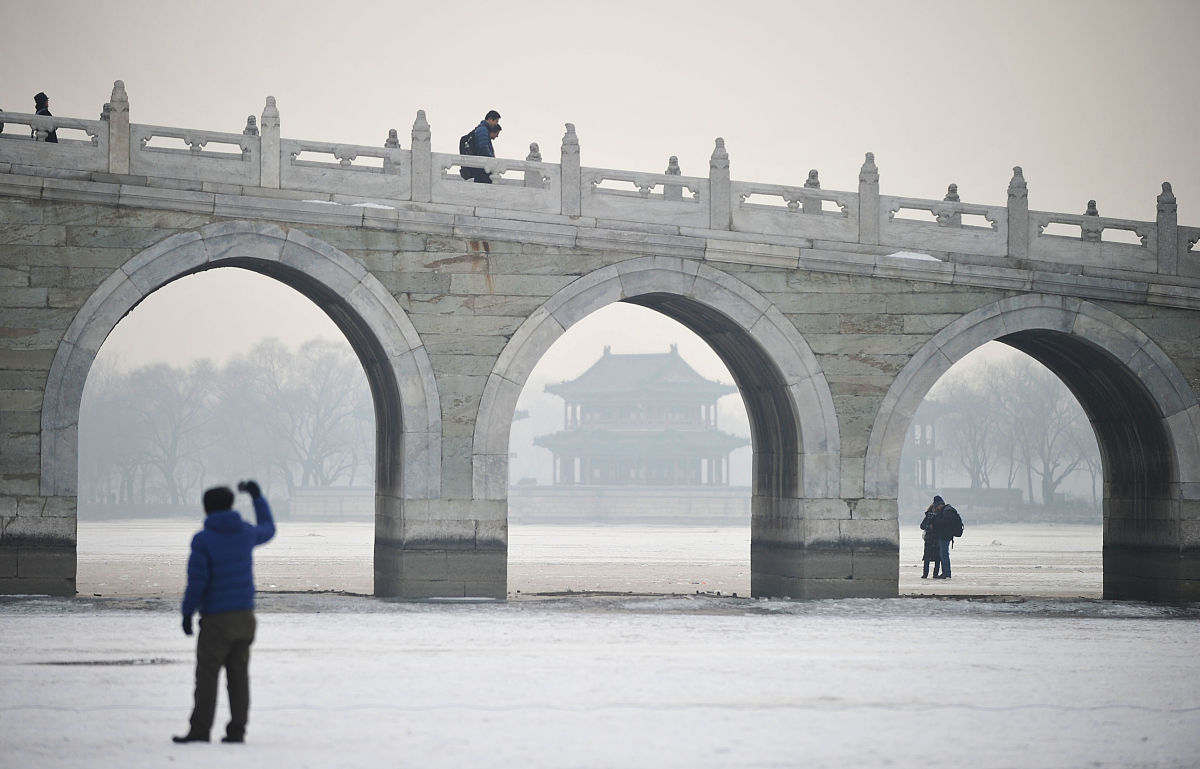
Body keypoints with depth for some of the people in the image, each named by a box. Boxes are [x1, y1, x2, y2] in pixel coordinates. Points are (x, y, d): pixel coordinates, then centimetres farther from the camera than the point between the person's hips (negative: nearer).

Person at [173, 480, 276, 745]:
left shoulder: (203, 540, -12)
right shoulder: (245, 533, 3)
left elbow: (196, 581, -14)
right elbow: (267, 530, 27)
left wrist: (187, 613, -3)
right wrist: (257, 496, 35)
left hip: (216, 619, -5)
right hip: (245, 616, 5)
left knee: (207, 674, -2)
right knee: (238, 674, 6)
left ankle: (200, 730, -5)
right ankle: (237, 730, 5)